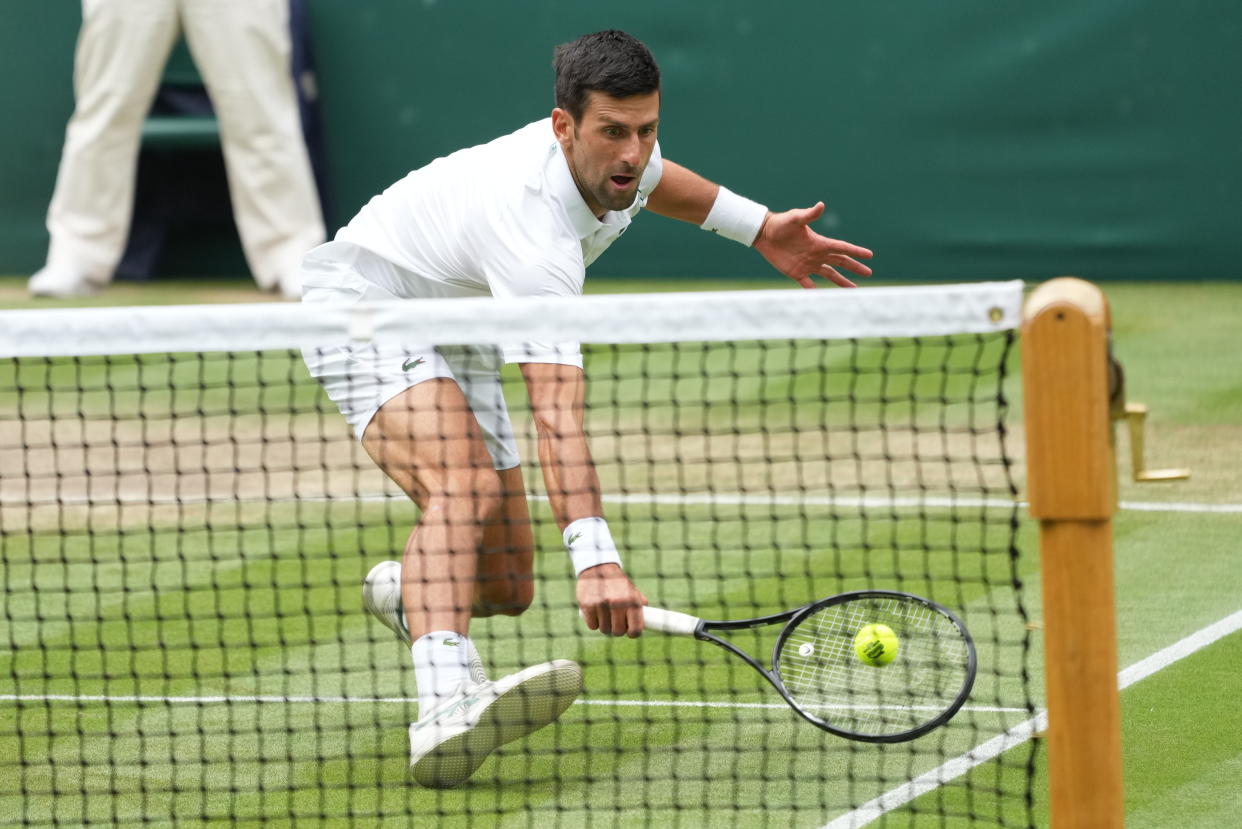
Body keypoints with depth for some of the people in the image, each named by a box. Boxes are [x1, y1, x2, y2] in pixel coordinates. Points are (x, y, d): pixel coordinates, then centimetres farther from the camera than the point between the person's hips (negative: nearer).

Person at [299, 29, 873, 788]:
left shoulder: (617, 160, -12)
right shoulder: (536, 230, -38)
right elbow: (558, 412, -48)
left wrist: (759, 228, 18)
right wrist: (595, 557, -57)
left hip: (454, 341, 9)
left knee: (506, 585, 6)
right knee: (466, 484, -38)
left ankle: (404, 593, 41)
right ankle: (446, 703, -57)